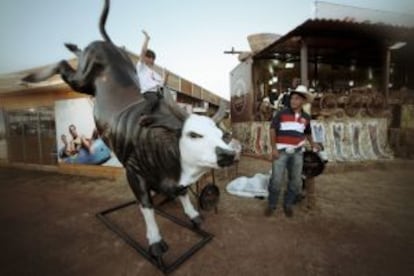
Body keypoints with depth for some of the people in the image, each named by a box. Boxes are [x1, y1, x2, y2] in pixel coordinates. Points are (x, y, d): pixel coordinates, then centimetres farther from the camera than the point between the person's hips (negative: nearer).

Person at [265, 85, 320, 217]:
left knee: (295, 181, 10)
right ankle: (271, 205, 14)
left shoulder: (306, 117, 7)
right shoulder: (282, 113, -5)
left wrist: (312, 143, 17)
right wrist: (274, 148, -12)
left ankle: (288, 204, 28)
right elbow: (273, 129, -7)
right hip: (281, 151, -4)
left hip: (297, 152, 4)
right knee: (276, 180, -3)